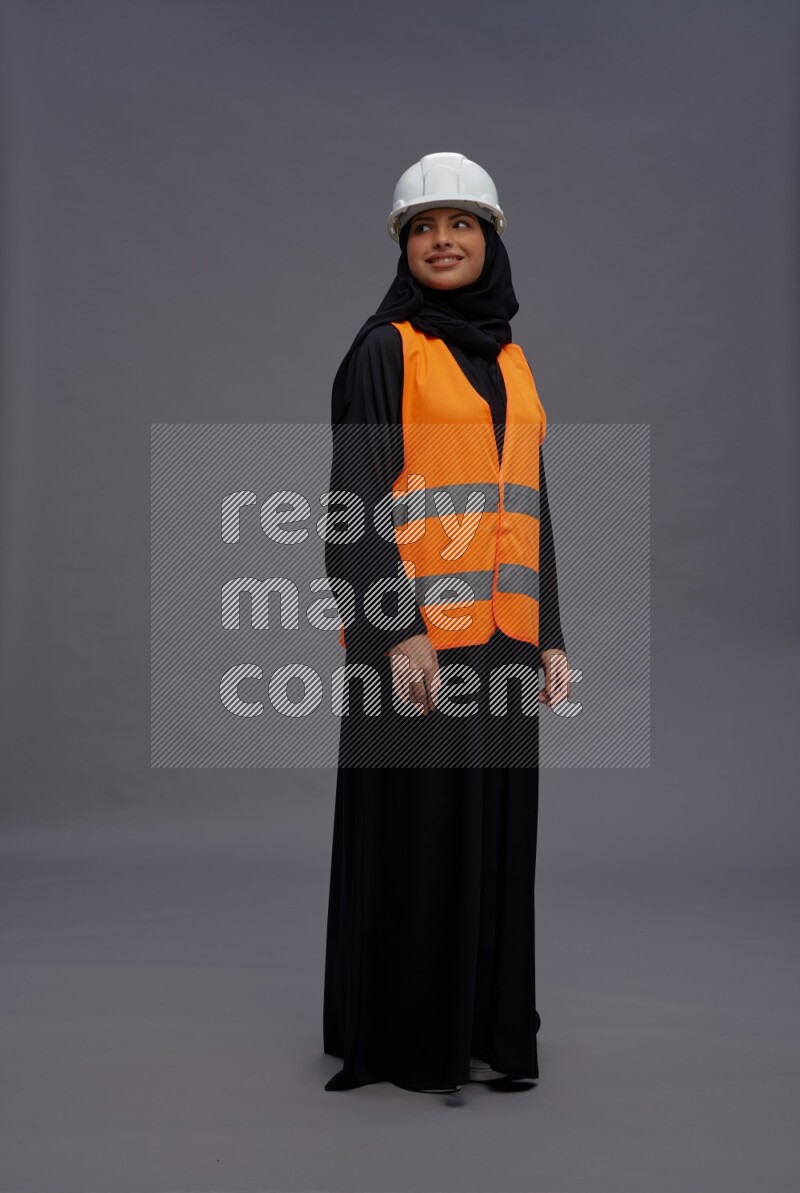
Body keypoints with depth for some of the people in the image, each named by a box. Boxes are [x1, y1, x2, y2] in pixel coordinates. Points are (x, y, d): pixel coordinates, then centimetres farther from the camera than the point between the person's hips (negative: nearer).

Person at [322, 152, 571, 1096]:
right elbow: (358, 495, -10)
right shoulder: (384, 348, -2)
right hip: (417, 632, -6)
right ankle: (404, 1036, 14)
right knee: (414, 827, -1)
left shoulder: (509, 360, 17)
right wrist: (397, 629, -19)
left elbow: (530, 504, 17)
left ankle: (484, 1022, 24)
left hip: (500, 634, 7)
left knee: (493, 825, 10)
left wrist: (550, 634, 11)